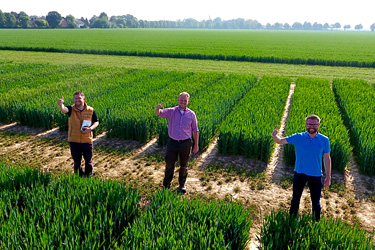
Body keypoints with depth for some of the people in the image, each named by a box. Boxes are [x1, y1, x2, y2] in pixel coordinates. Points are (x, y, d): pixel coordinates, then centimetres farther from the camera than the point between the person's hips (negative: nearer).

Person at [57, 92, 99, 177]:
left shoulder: (90, 110, -3)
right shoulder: (71, 109, -6)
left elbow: (96, 122, 6)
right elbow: (63, 109, -28)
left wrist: (90, 128, -14)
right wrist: (60, 105, -52)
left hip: (87, 140, 0)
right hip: (74, 141, 0)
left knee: (88, 161, 12)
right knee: (77, 162, 14)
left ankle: (89, 177, 32)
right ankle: (79, 177, 33)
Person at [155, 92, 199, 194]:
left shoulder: (191, 114, -1)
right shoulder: (171, 111, -3)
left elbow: (195, 130, 6)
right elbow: (158, 113, -18)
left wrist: (196, 145, 4)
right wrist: (158, 108, -43)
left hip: (185, 143, 0)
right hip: (172, 143, 0)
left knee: (184, 166, 13)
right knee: (169, 165, 9)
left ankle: (182, 185, 33)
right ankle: (166, 185, 29)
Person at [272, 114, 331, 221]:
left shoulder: (324, 140, -5)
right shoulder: (298, 137, -6)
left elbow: (327, 158, 2)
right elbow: (280, 141, -5)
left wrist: (328, 177, 3)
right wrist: (274, 135, -29)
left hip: (316, 175, 0)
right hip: (299, 173, 0)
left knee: (316, 202, 13)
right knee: (295, 199, 14)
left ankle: (316, 222, 34)